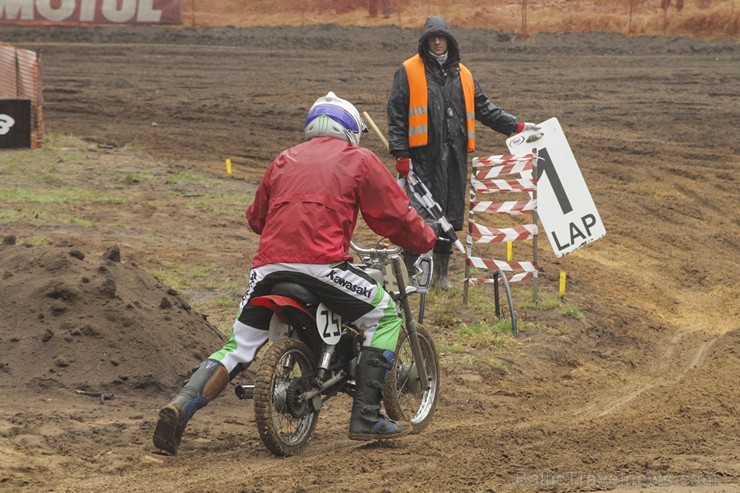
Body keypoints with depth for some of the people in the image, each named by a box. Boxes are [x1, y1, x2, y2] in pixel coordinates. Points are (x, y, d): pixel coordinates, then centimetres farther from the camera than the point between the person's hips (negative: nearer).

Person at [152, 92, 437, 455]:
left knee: (239, 348, 14)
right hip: (322, 264, -5)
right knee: (385, 317, 12)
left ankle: (181, 406, -8)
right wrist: (427, 241, 30)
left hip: (269, 264, 5)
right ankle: (366, 418, 3)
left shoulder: (285, 159, 25)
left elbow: (256, 217, 33)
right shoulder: (359, 159, 13)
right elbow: (395, 215, 11)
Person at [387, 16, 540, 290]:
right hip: (423, 155, -5)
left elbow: (484, 110, 23)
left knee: (451, 214, 7)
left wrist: (516, 126, 14)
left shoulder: (462, 75, 17)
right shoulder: (409, 72, 2)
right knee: (420, 214, -10)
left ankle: (441, 270, 17)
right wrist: (400, 154, -8)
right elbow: (396, 115, -1)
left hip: (455, 156, 5)